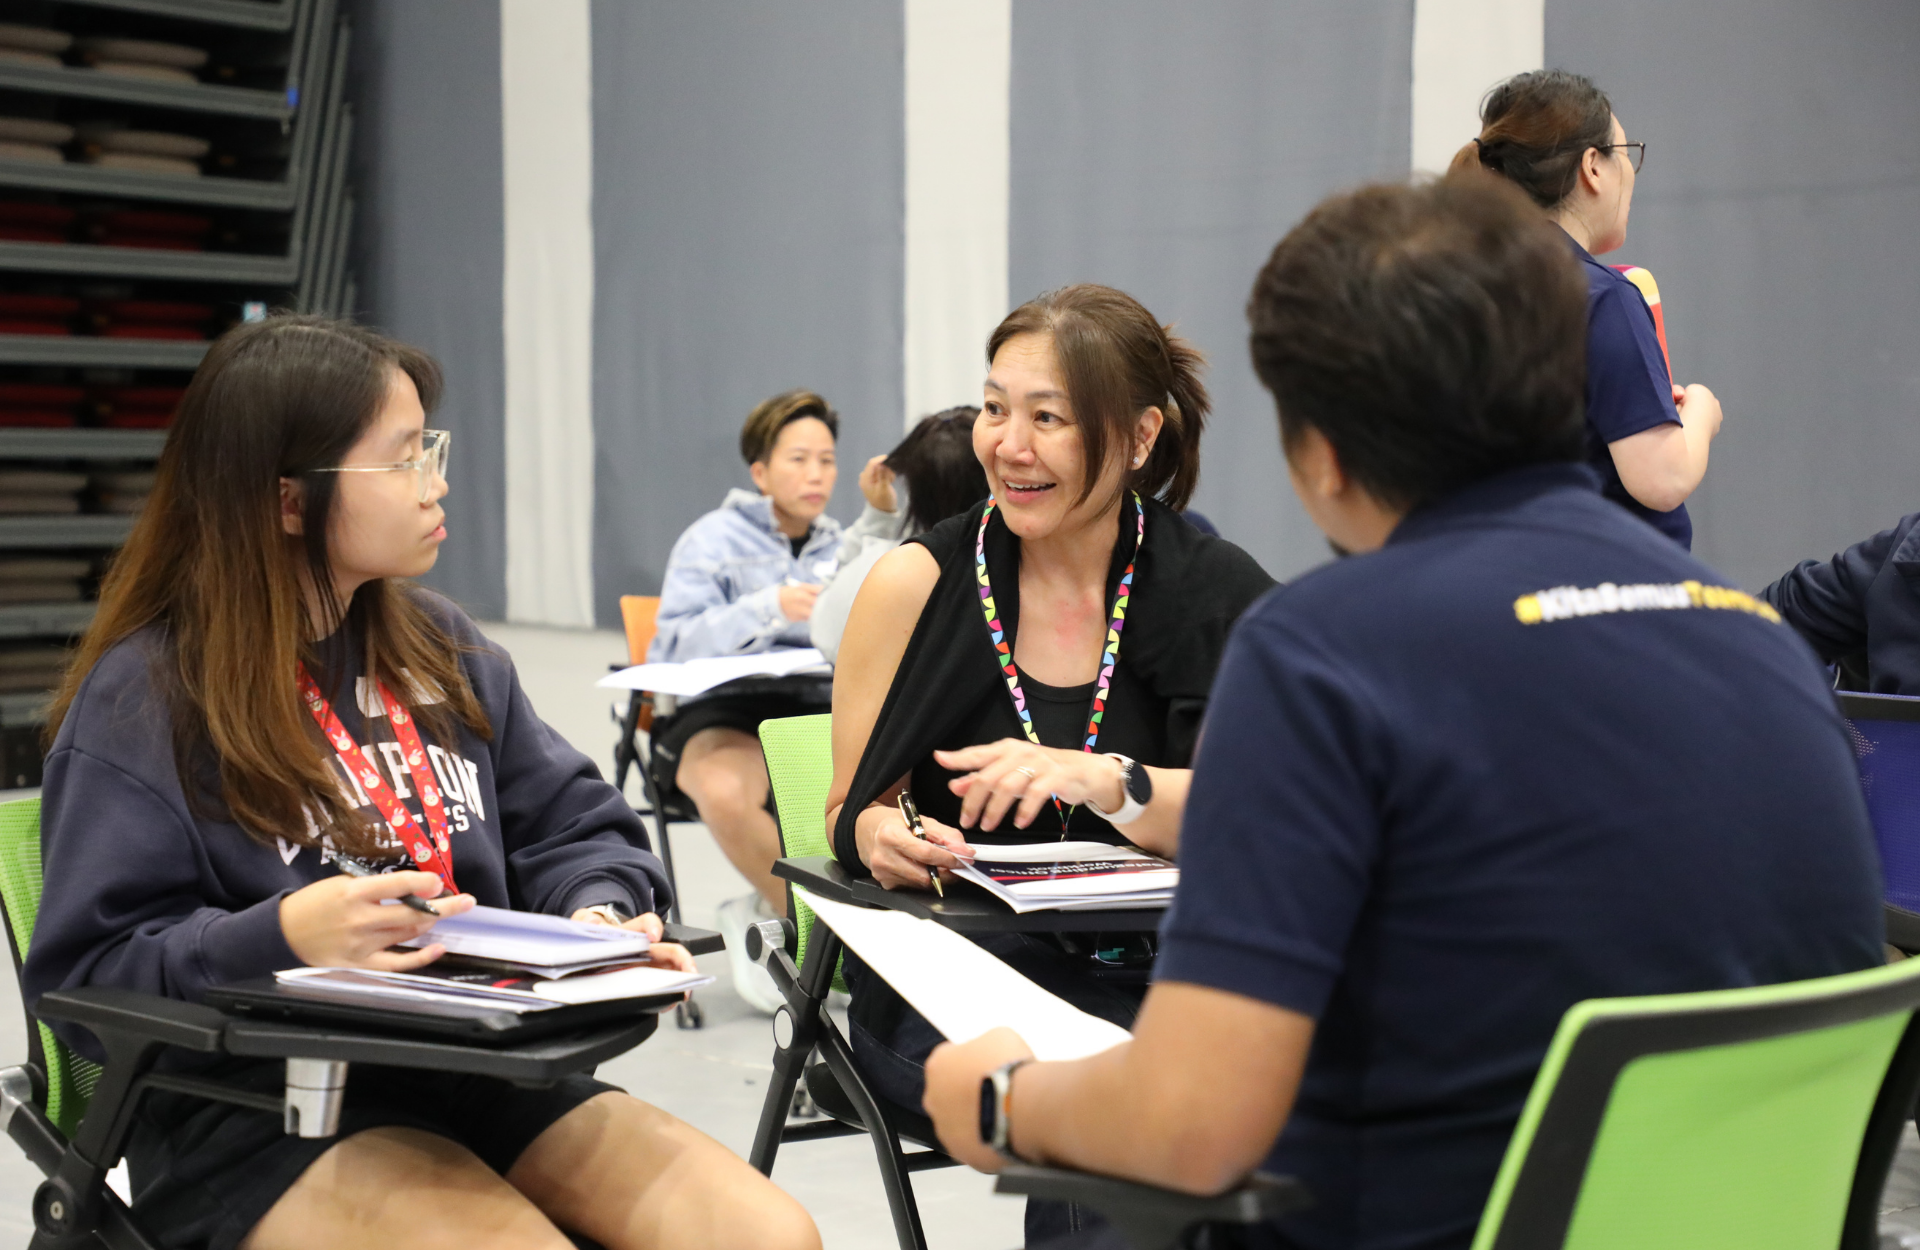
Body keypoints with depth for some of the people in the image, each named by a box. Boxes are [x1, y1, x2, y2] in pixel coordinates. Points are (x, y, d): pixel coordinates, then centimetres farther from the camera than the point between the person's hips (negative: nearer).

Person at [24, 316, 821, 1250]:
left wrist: (603, 915, -7)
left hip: (479, 1063, 6)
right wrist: (282, 937, -26)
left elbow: (571, 826, 16)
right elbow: (87, 978, -10)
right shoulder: (141, 700, -6)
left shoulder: (441, 648, 13)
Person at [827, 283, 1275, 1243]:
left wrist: (1104, 782, -24)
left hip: (1145, 976, 2)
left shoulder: (1216, 596, 3)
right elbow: (850, 811, 6)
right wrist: (877, 834, -18)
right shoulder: (916, 584, 2)